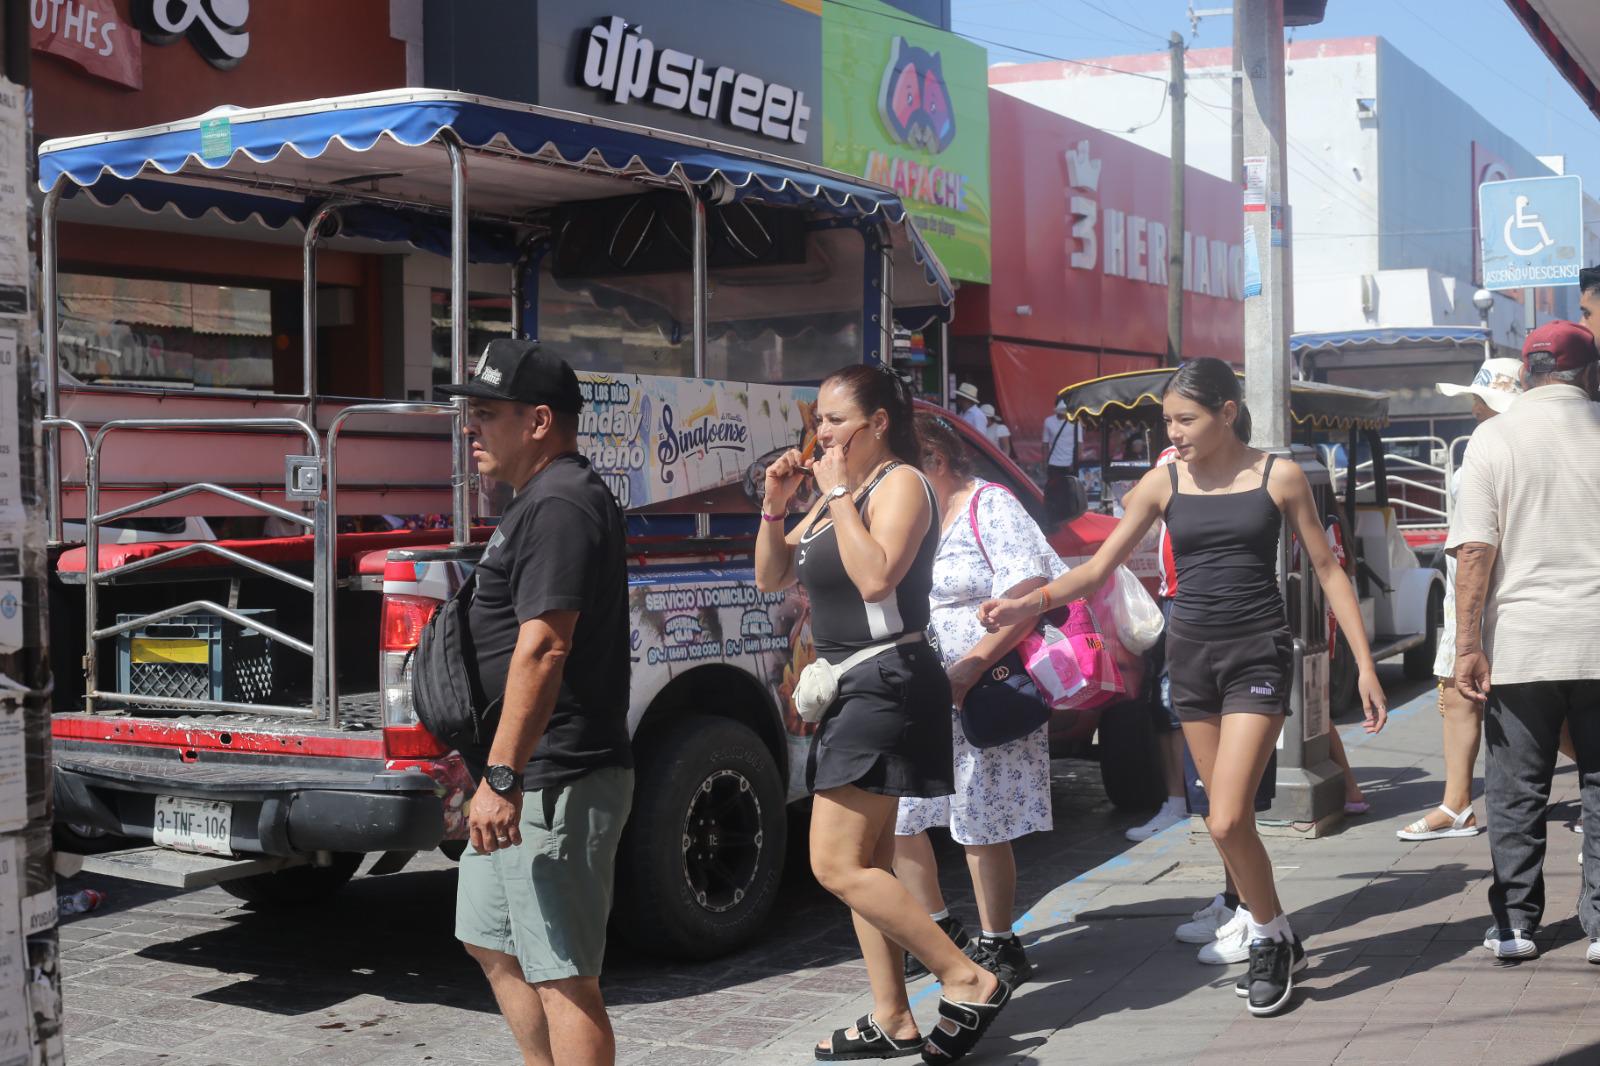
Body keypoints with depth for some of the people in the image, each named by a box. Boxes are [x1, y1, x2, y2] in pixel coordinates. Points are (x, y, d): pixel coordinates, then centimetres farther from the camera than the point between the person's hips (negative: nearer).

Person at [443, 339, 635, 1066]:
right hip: (526, 783, 11)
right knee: (493, 944, 21)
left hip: (552, 785, -11)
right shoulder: (540, 501, 16)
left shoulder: (559, 506, -17)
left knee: (562, 974, -4)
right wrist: (494, 771, 26)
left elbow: (542, 649, -26)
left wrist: (503, 775, -28)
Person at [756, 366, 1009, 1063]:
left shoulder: (901, 483, -10)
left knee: (837, 866, -13)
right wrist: (775, 505, 3)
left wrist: (840, 494, -18)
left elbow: (875, 576, -26)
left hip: (887, 684, -10)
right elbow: (772, 577, 17)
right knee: (866, 865, 11)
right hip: (850, 689, 10)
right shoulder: (836, 497, 17)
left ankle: (970, 984, -8)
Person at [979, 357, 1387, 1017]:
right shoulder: (1163, 484, 3)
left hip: (1258, 654, -4)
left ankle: (1272, 938, 10)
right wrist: (1030, 604, -14)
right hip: (1190, 655, 4)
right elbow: (1099, 568, 3)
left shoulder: (1278, 478, -3)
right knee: (1231, 820, 8)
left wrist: (1365, 664, -1)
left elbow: (1327, 571, 3)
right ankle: (1276, 942, 26)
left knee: (1227, 821, -14)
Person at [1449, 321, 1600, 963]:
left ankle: (1515, 923, 13)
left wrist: (1468, 646, -8)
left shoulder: (1495, 437, -3)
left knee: (1516, 789, 8)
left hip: (1521, 644, -1)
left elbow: (1474, 550, -9)